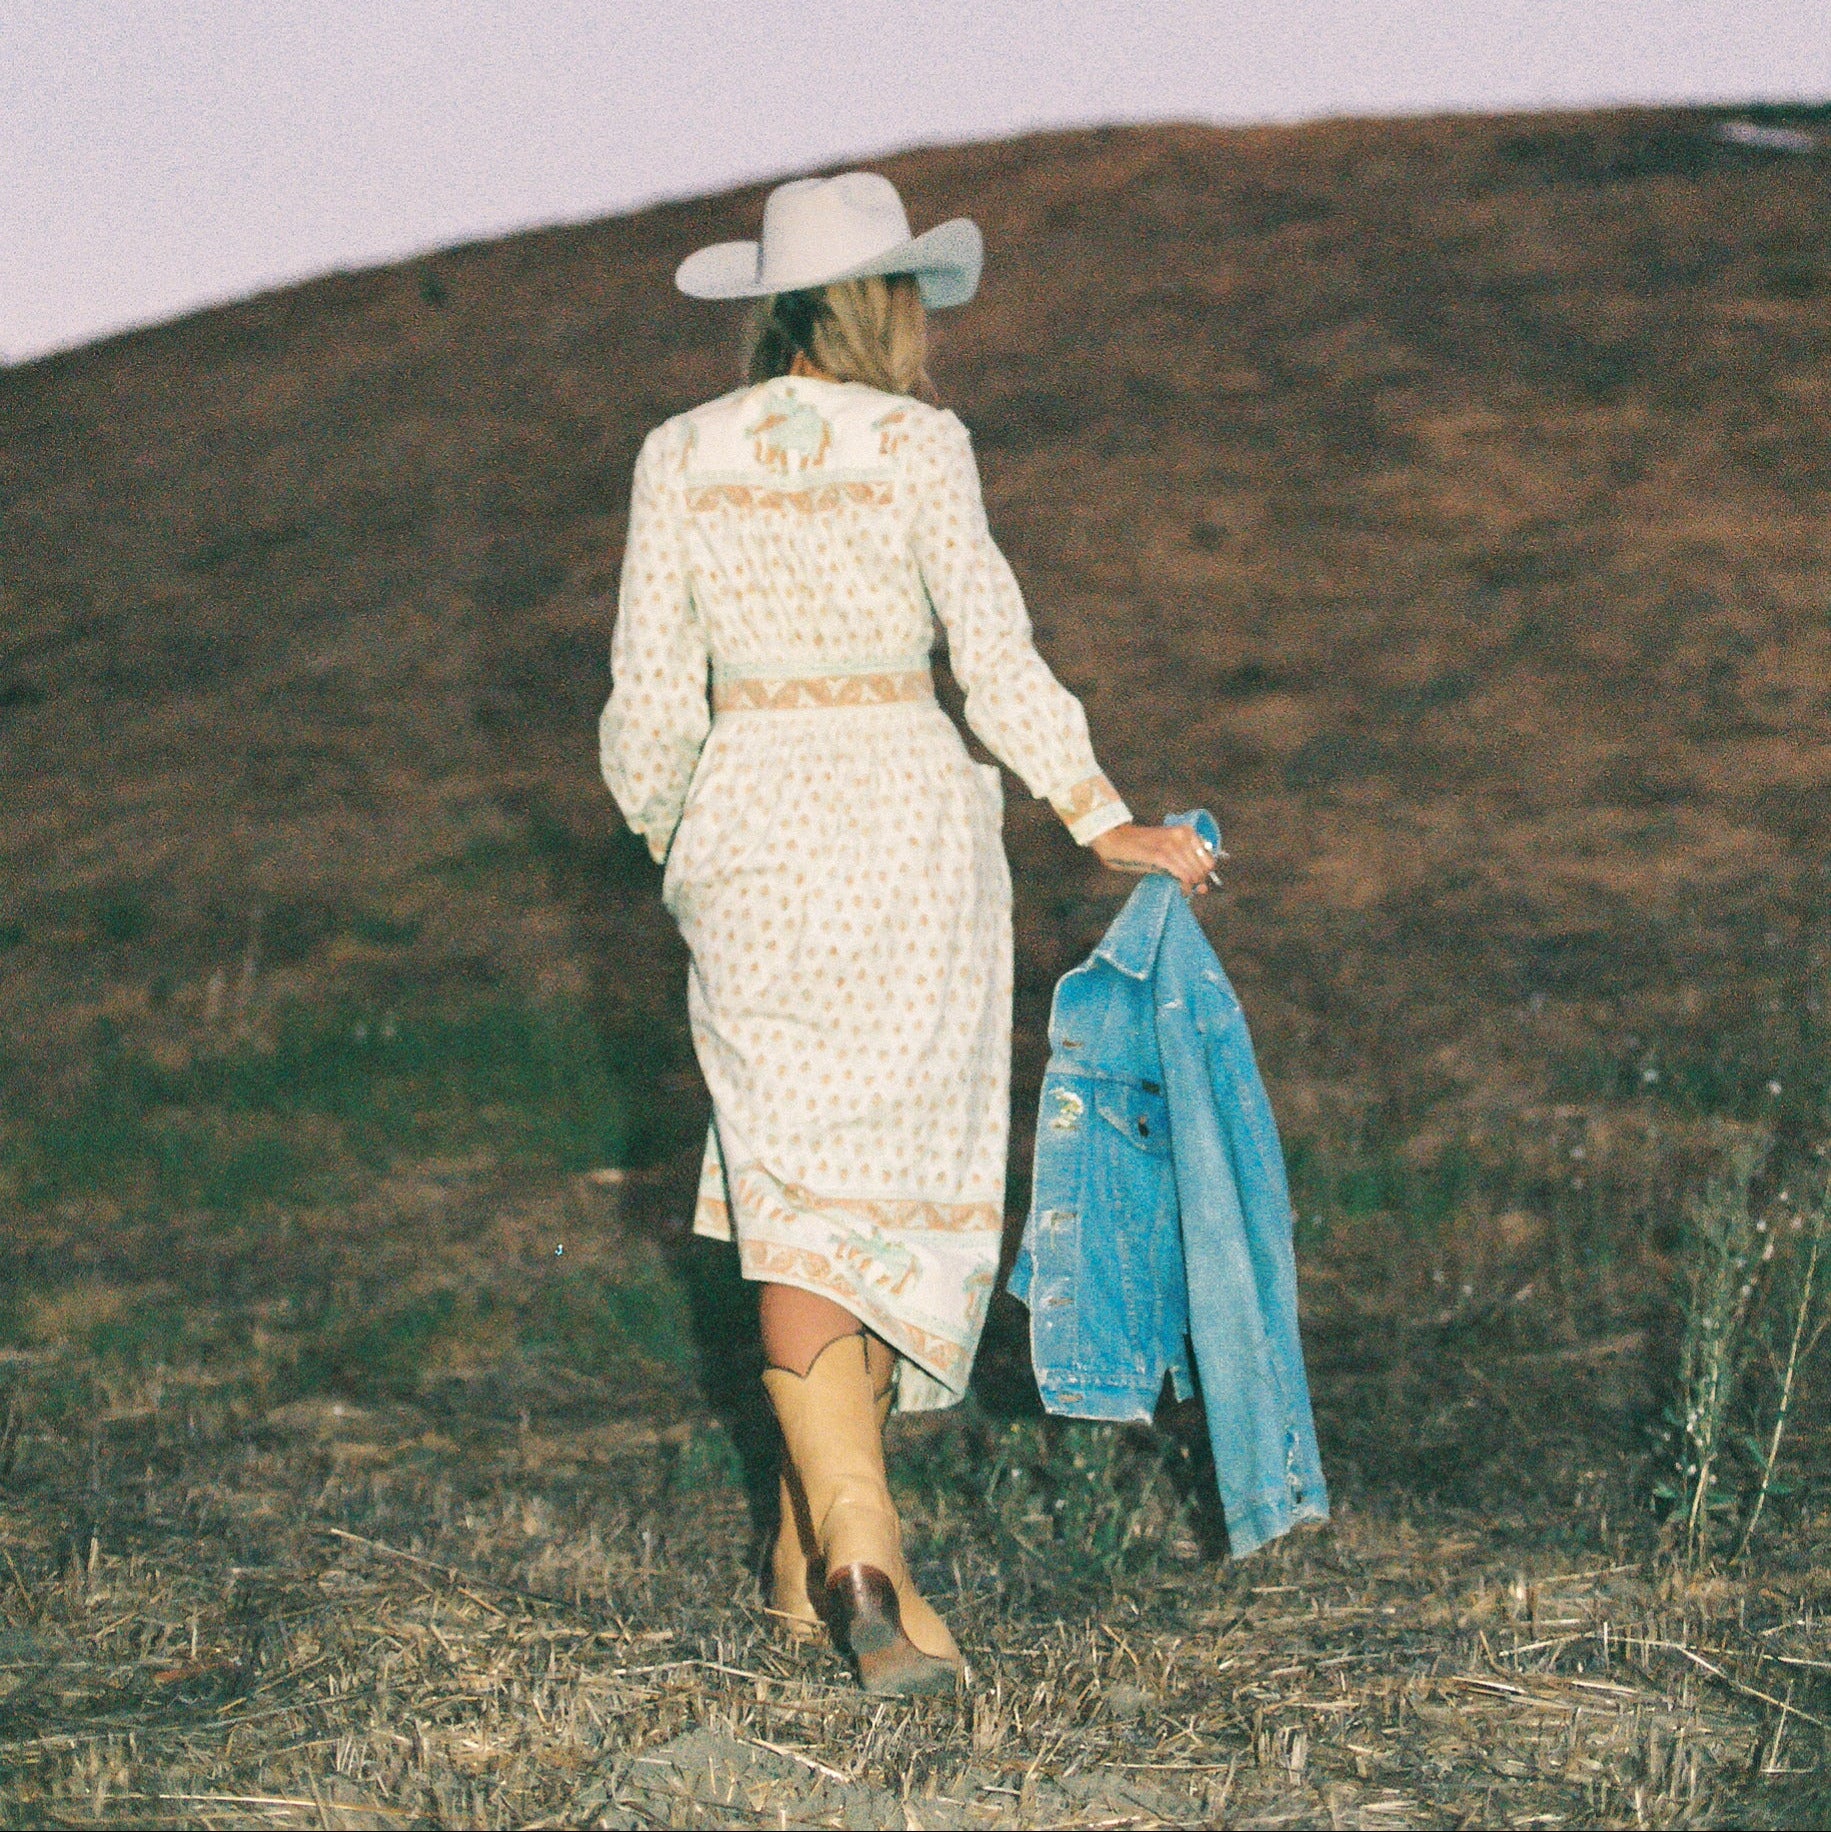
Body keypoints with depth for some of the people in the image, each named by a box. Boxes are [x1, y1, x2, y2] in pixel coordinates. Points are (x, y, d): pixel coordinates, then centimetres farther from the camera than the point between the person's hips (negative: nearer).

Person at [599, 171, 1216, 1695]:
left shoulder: (682, 457, 3)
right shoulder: (917, 446, -6)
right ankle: (820, 1550, 15)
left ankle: (849, 1538, -13)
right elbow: (998, 660, -7)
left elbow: (653, 695, 4)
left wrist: (665, 840, 20)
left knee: (795, 1189, 2)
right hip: (906, 824, -2)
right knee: (900, 1180, 9)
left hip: (749, 826, 2)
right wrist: (1104, 823, 3)